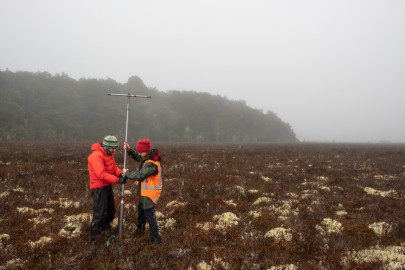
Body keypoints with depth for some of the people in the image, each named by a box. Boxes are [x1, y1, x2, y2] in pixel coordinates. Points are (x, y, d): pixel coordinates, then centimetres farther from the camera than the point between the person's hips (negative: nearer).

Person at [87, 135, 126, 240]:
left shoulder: (109, 154, 7)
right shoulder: (96, 156, -24)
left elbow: (114, 167, 8)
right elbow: (101, 174, -31)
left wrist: (120, 173, -15)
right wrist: (117, 180, -33)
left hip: (107, 186, 10)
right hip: (99, 188, -10)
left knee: (111, 209, 21)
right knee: (100, 212, -6)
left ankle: (105, 227, 40)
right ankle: (95, 234, 7)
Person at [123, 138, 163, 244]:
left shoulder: (151, 164, -31)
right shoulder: (148, 158, 1)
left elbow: (139, 175, -31)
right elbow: (137, 157, 16)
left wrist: (127, 173, -16)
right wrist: (129, 150, -1)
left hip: (149, 193, -11)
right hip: (145, 192, 11)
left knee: (149, 215, -4)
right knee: (141, 209, 29)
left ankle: (155, 238, 4)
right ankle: (140, 228, 50)